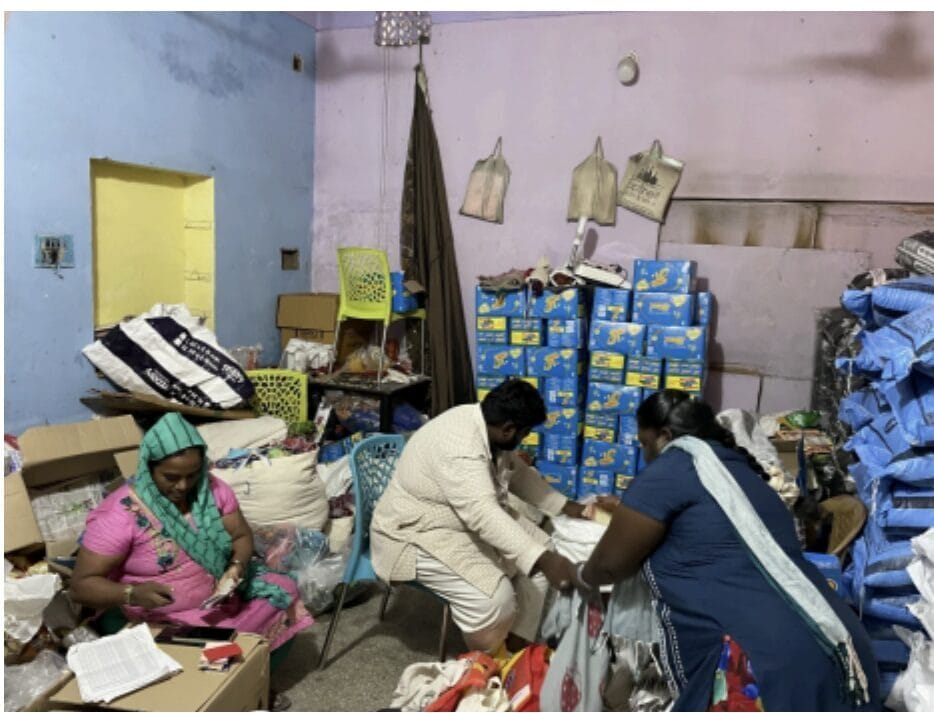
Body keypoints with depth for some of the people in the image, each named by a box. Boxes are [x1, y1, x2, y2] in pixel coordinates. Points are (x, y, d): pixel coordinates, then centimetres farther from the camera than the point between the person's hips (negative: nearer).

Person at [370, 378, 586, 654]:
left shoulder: (487, 425, -3)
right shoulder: (459, 446, -33)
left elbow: (520, 474, 11)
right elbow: (484, 515, -41)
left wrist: (566, 507, 6)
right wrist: (542, 560, -45)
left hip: (472, 517, 10)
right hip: (419, 535, -10)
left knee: (541, 556, 0)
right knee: (494, 596, -25)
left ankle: (518, 645, 10)